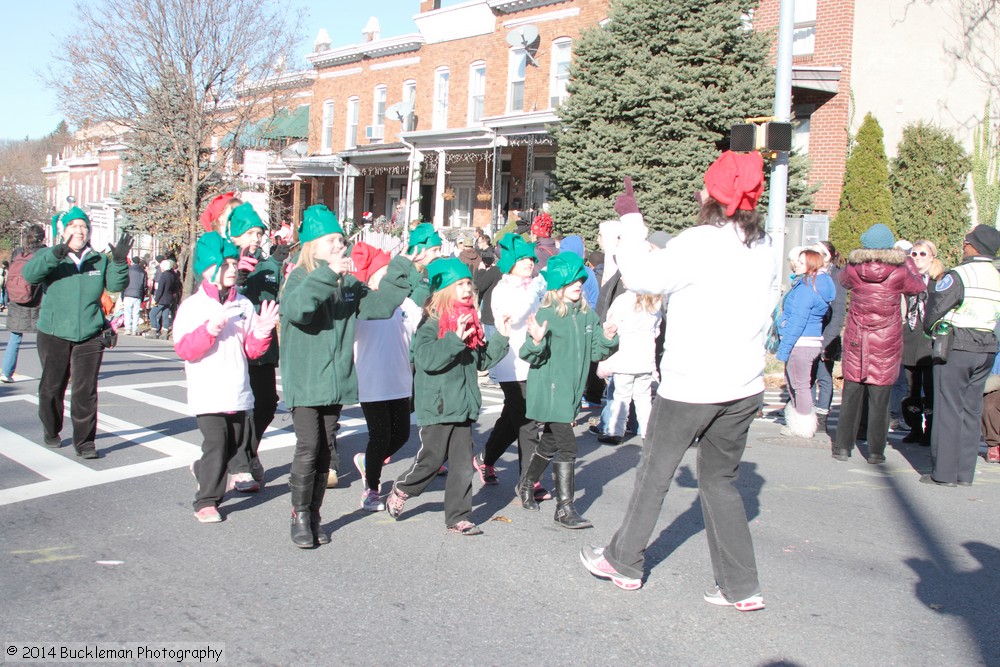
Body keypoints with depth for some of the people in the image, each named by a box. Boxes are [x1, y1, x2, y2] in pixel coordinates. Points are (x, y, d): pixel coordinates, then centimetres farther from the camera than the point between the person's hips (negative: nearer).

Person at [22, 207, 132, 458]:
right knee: (52, 387, 12)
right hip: (54, 335, -1)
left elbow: (116, 284, -3)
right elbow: (29, 273, -19)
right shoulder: (50, 256, 0)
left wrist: (120, 261, -21)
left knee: (86, 390, -3)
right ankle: (51, 431, 34)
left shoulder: (99, 260, 7)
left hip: (90, 336, 1)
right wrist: (56, 254, -35)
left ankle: (84, 441, 4)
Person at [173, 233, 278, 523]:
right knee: (216, 442, -14)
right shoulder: (192, 306, -4)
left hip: (238, 392, 5)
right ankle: (206, 502, -2)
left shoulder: (244, 305, 9)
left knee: (233, 444, 15)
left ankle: (203, 470, 43)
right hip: (208, 393, -5)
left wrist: (261, 333, -10)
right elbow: (183, 348, -13)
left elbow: (251, 350, 9)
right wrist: (209, 331, -25)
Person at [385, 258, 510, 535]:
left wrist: (500, 338, 4)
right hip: (437, 407, -6)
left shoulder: (471, 322, 10)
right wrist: (456, 339, -30)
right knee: (431, 459, 5)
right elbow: (426, 358, -26)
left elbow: (482, 360, 16)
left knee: (463, 464, 7)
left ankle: (458, 518, 17)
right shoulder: (431, 323, -12)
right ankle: (400, 492, 32)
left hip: (463, 407, 7)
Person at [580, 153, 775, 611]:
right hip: (744, 386, 6)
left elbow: (640, 277, -11)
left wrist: (630, 220, -1)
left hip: (690, 385, -6)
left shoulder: (699, 243, -17)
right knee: (721, 481, 17)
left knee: (654, 473, 11)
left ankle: (624, 563, 26)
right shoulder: (764, 248, 4)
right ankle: (741, 587, 17)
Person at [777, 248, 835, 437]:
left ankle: (804, 428, 10)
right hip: (813, 341, 10)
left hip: (800, 344, -10)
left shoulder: (805, 289, -18)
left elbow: (797, 322, -21)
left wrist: (784, 348, -18)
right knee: (791, 381, 20)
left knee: (800, 385, 0)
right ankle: (799, 421, 30)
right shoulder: (817, 286, 13)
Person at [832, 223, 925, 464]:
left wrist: (863, 259, 25)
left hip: (856, 341, 1)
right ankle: (875, 451, 10)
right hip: (886, 343, -1)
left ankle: (843, 446, 14)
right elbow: (918, 287, 12)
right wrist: (909, 261, 25)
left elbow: (843, 280, 17)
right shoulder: (899, 271, -10)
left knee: (851, 394, 10)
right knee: (880, 397, 5)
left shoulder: (853, 268, -7)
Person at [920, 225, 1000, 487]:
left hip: (956, 347, -6)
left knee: (948, 409, -1)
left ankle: (944, 472, 1)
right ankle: (965, 472, 15)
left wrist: (929, 328, 6)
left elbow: (935, 306, -12)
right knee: (972, 410, 11)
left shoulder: (959, 275, -13)